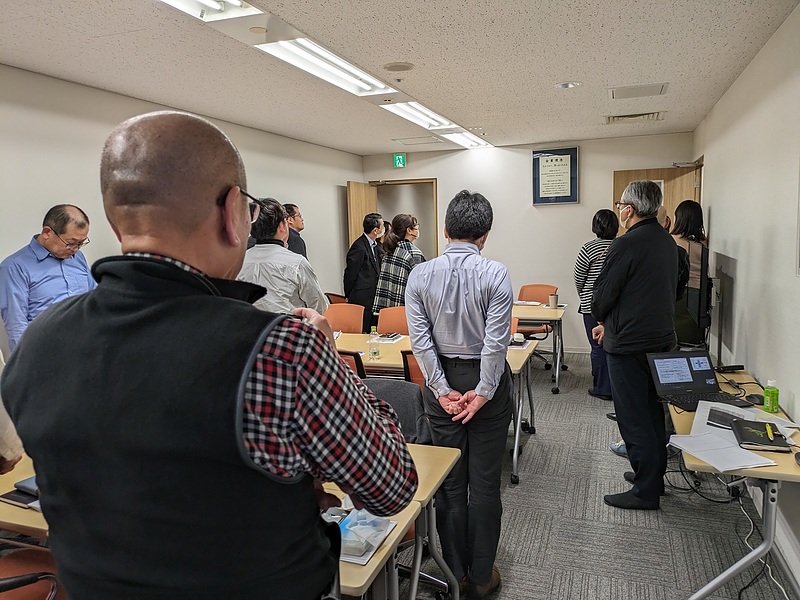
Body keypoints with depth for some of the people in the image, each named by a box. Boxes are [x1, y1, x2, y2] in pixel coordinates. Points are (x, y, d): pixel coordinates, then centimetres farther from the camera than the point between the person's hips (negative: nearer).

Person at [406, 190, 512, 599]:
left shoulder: (420, 275, -7)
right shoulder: (495, 274, -14)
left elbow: (420, 339, -9)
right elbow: (495, 341, -16)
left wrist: (444, 391, -5)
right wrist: (482, 393, -8)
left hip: (442, 382, 2)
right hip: (485, 378, -2)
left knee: (450, 483, 15)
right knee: (484, 482, 11)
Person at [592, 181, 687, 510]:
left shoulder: (626, 245, -20)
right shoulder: (667, 241, 9)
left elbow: (603, 295, -17)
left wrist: (601, 319, 8)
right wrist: (610, 323, 16)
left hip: (629, 344, -9)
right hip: (661, 339, 9)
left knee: (633, 418, 2)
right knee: (652, 412, 20)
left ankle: (645, 492, 12)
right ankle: (654, 476, 34)